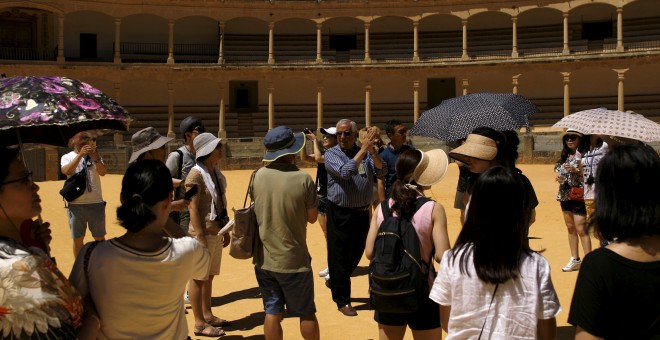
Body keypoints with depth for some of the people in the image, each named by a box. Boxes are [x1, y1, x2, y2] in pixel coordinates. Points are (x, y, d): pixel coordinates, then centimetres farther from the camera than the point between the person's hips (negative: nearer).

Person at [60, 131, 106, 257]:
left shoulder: (95, 156, 8)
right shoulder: (67, 157, 4)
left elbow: (103, 172, -8)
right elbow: (66, 171, -16)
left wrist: (94, 157, -21)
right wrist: (80, 154, -22)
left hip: (96, 202, 1)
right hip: (75, 204, -1)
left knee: (99, 237, 8)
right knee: (78, 239, 9)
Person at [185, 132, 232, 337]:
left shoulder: (216, 172, 10)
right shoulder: (196, 174, -16)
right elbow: (193, 208, -19)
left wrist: (225, 229, 17)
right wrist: (200, 237, -21)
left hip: (217, 231, 8)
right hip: (204, 233, -8)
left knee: (210, 276, 17)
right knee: (199, 278, 2)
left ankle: (207, 315, 30)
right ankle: (199, 323, 10)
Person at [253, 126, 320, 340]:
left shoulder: (258, 176, -5)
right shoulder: (303, 179, -16)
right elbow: (312, 217, -5)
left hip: (264, 258, 4)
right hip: (294, 259, -4)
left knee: (272, 312, 13)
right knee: (306, 313, 14)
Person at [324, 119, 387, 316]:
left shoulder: (366, 153, 5)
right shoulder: (331, 154, -7)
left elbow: (381, 173, -7)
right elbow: (345, 172, -24)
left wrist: (372, 151, -22)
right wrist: (363, 149, -24)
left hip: (362, 212, 5)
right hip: (340, 213, -5)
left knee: (357, 254, 18)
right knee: (340, 257, 3)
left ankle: (336, 284, 42)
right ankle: (342, 301, 17)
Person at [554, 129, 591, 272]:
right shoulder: (565, 156, 12)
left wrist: (576, 170, -27)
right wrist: (559, 177, 2)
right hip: (565, 195, 8)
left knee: (581, 229, -9)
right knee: (570, 228, 13)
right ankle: (575, 260, 22)